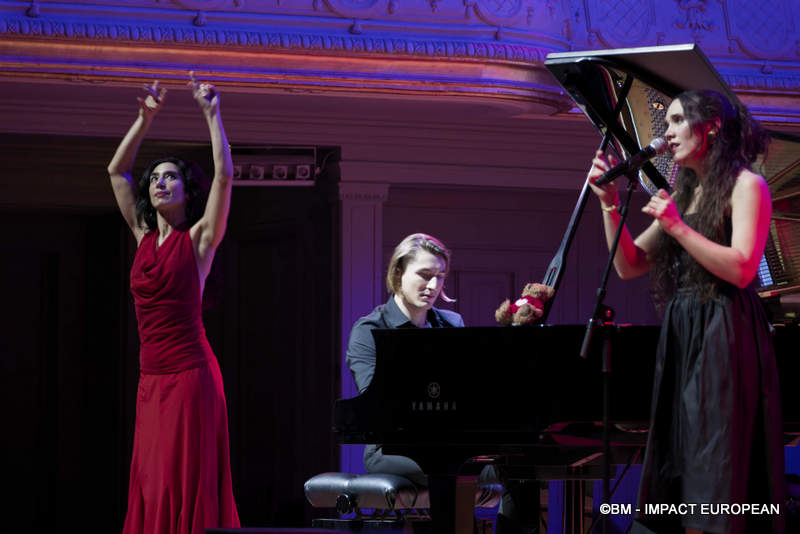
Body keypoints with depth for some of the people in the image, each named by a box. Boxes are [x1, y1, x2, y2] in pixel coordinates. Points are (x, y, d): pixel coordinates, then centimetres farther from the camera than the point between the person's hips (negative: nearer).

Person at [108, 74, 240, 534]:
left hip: (190, 373, -6)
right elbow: (117, 170, 19)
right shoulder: (144, 235, 14)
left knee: (186, 484, -8)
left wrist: (212, 114, -9)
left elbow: (225, 174, -12)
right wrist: (146, 118, 13)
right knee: (151, 485, 4)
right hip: (152, 376, 6)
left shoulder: (199, 238, -1)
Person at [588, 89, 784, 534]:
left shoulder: (746, 185, -3)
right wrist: (611, 204, 4)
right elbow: (630, 265, 15)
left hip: (724, 341, -7)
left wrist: (679, 228, -17)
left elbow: (742, 270, -15)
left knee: (716, 481, -9)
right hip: (681, 338, 7)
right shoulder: (682, 195, 18)